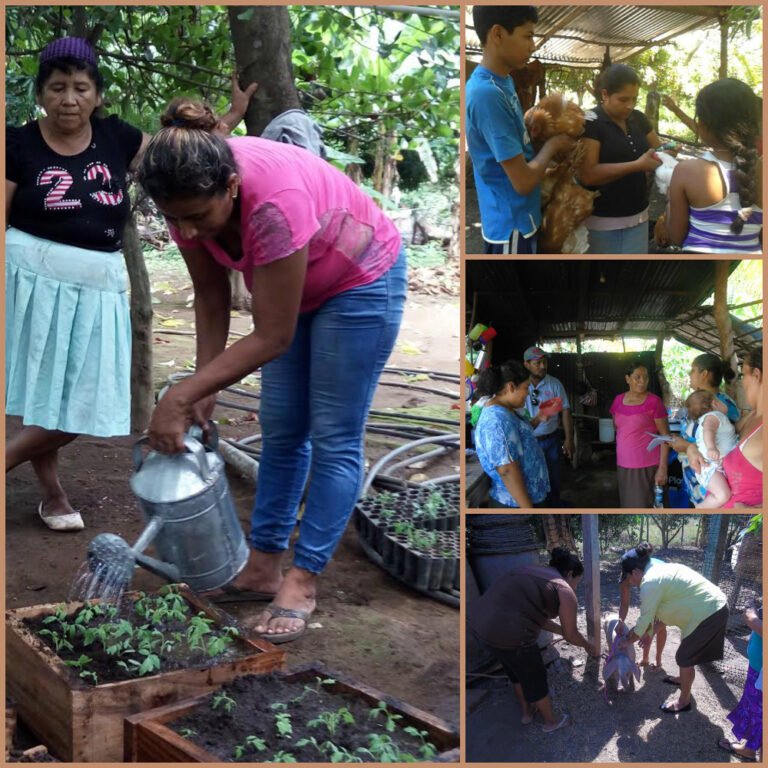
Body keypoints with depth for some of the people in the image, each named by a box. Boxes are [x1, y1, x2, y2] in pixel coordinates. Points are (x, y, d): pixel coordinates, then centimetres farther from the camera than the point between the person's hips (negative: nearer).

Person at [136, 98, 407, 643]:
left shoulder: (274, 202, -41)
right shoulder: (189, 194, -22)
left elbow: (271, 338, -34)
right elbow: (211, 296, -7)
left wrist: (180, 398, -34)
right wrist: (205, 385, -15)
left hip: (362, 283, -7)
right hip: (298, 286, 7)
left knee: (334, 438, -3)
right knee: (281, 430, 9)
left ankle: (304, 579, 4)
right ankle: (264, 567, 16)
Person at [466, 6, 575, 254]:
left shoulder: (502, 81, 5)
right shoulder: (487, 93, -26)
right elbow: (523, 180, -24)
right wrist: (552, 145, -7)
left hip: (519, 218, 9)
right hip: (511, 225, -9)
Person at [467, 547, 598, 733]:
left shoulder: (534, 572, 23)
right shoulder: (565, 592, 1)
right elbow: (571, 635, 10)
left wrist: (561, 629, 37)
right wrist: (589, 646, 28)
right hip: (506, 633, -8)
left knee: (516, 670, 32)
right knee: (535, 678, 19)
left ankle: (527, 712, 51)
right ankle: (551, 721, 39)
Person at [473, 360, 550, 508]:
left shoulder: (503, 410, 7)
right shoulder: (498, 419, -25)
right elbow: (507, 469, -29)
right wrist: (527, 508, -27)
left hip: (523, 497, 10)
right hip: (514, 503, -10)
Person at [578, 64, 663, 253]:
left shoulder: (638, 119, 6)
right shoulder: (590, 123, -13)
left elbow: (657, 149, 21)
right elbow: (588, 174, -23)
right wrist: (637, 165, -24)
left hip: (638, 217, 6)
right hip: (602, 222, -6)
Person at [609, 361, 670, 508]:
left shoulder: (654, 401, -10)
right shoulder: (618, 400, 4)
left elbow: (665, 435, -10)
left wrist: (663, 467, -14)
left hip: (647, 465, -5)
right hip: (624, 464, 5)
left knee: (643, 504, -6)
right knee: (627, 503, 11)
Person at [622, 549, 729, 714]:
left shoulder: (649, 583, -15)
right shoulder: (660, 571, 15)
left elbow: (645, 618, -8)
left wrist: (627, 641, 6)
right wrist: (648, 632, 27)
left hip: (707, 614, -10)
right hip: (715, 605, 10)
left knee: (684, 657, 4)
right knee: (687, 651, 29)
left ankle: (684, 701, 18)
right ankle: (683, 679, 51)